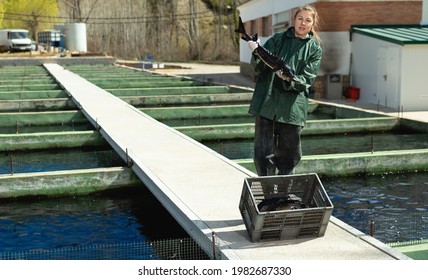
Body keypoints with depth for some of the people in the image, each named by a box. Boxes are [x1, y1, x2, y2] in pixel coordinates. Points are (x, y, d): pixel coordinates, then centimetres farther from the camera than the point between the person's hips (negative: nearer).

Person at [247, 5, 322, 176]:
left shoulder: (315, 49, 7)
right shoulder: (278, 39, 9)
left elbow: (306, 80, -3)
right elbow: (259, 67, 1)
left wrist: (289, 79, -23)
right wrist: (257, 54, -21)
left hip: (292, 108, 0)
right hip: (266, 103, 0)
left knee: (289, 156, 8)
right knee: (263, 153, -3)